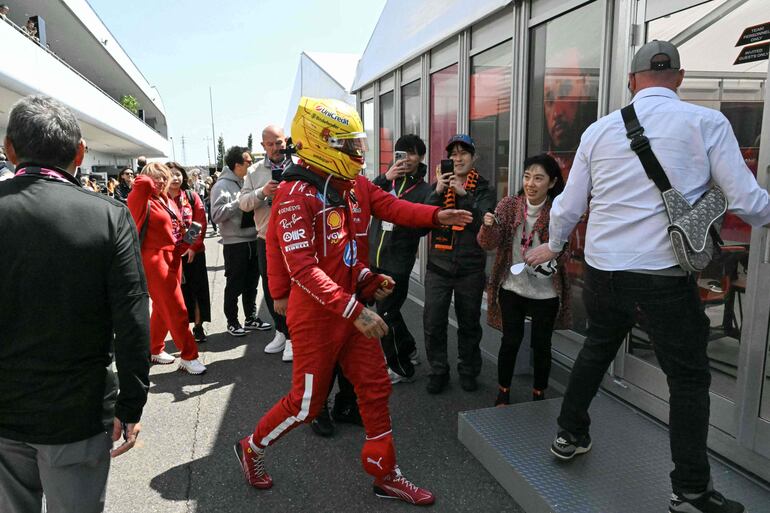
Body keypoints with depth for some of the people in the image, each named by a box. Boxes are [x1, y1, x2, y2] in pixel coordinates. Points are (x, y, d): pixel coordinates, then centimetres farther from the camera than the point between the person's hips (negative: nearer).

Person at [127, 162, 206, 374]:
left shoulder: (168, 201, 13)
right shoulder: (142, 201, -9)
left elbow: (178, 228, 21)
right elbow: (142, 183, -31)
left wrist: (185, 243, 1)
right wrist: (151, 185, -10)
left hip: (173, 258, 8)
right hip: (154, 259, -8)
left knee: (163, 308, 18)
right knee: (177, 310, -7)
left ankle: (155, 350, 34)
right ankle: (189, 357, 2)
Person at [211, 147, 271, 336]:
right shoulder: (222, 185, -10)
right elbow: (217, 215, -20)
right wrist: (239, 202, -19)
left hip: (253, 240, 7)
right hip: (235, 243, -7)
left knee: (252, 282, 15)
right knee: (234, 285, 5)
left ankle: (251, 318, 29)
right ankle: (232, 321, 19)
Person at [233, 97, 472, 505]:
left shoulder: (356, 186, 5)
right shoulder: (297, 195, -20)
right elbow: (303, 269, -25)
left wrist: (437, 216, -16)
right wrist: (355, 311, -27)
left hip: (351, 304, 8)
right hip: (315, 312, -7)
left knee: (375, 388, 11)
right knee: (306, 402, 7)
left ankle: (385, 475, 27)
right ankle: (252, 448, 35)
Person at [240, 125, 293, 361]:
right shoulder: (255, 172, 9)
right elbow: (243, 203, 2)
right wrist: (262, 193, -14)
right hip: (266, 239, 5)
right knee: (270, 288, 15)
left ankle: (293, 337, 16)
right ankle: (281, 331, 33)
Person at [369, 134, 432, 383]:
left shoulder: (424, 191, -4)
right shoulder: (388, 180, 8)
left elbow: (422, 228, -11)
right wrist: (384, 178, -21)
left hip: (397, 263, -5)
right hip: (373, 258, 5)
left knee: (387, 313, -1)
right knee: (387, 310, 18)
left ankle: (401, 367, 18)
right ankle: (408, 350, 40)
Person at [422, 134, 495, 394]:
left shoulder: (484, 189, 2)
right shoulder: (439, 185, 8)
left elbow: (484, 222, -14)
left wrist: (463, 195, -23)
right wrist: (437, 193, -18)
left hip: (470, 268, -1)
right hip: (438, 265, 1)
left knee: (469, 323, 11)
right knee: (433, 323, 1)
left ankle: (468, 371, 30)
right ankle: (438, 371, 20)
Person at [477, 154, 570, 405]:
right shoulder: (509, 204, -6)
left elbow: (562, 252, -8)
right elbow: (488, 245, -9)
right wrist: (489, 226, -30)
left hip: (545, 292, -1)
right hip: (512, 287, 1)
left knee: (541, 344, 9)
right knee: (510, 341, 6)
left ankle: (539, 395, 30)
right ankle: (503, 393, 25)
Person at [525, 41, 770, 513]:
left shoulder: (600, 129, 6)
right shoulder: (707, 122, -3)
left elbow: (569, 206, 10)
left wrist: (553, 246, 28)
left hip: (603, 269, 4)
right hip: (665, 275, -3)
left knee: (597, 347, 25)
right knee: (690, 376, 12)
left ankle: (571, 435, 39)